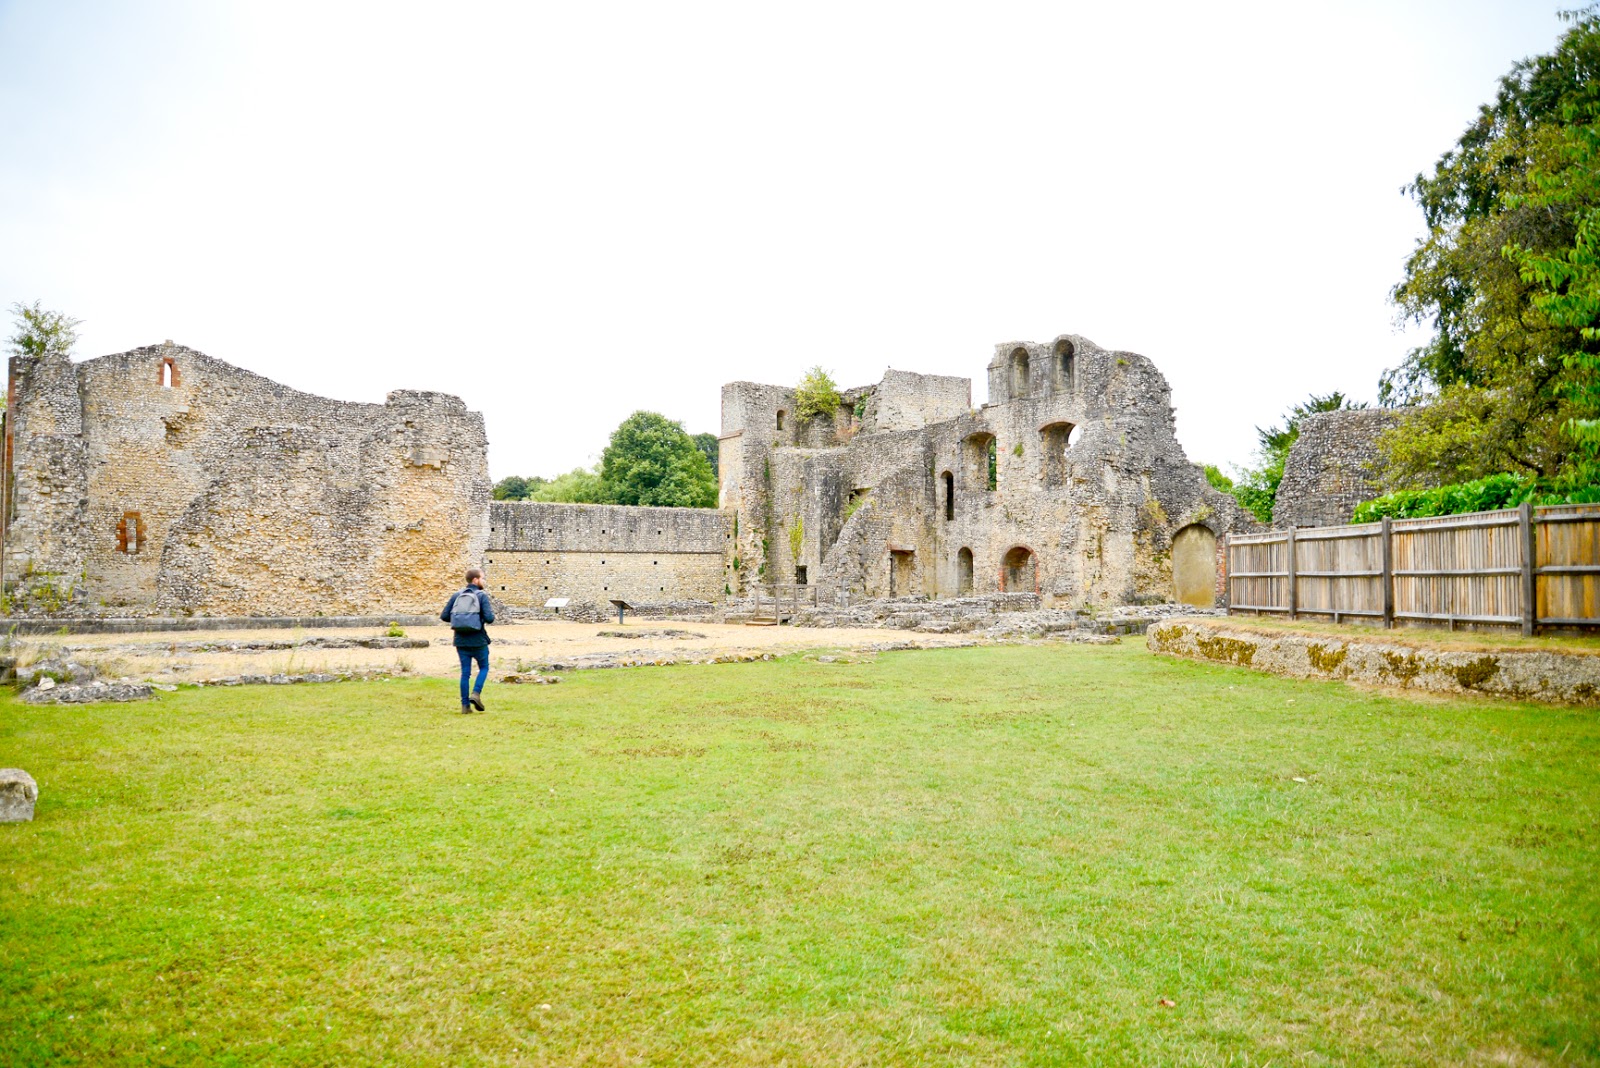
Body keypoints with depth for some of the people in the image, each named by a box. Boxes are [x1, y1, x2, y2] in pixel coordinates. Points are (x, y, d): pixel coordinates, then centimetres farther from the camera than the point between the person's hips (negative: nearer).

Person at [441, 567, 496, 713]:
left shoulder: (456, 595, 6)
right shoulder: (482, 595, -7)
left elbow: (444, 616, 3)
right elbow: (489, 618, -16)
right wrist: (491, 611, 6)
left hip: (461, 641, 4)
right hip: (478, 641, -4)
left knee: (465, 672, 10)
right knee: (484, 668, 15)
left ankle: (465, 704, 9)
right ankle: (476, 693, -4)